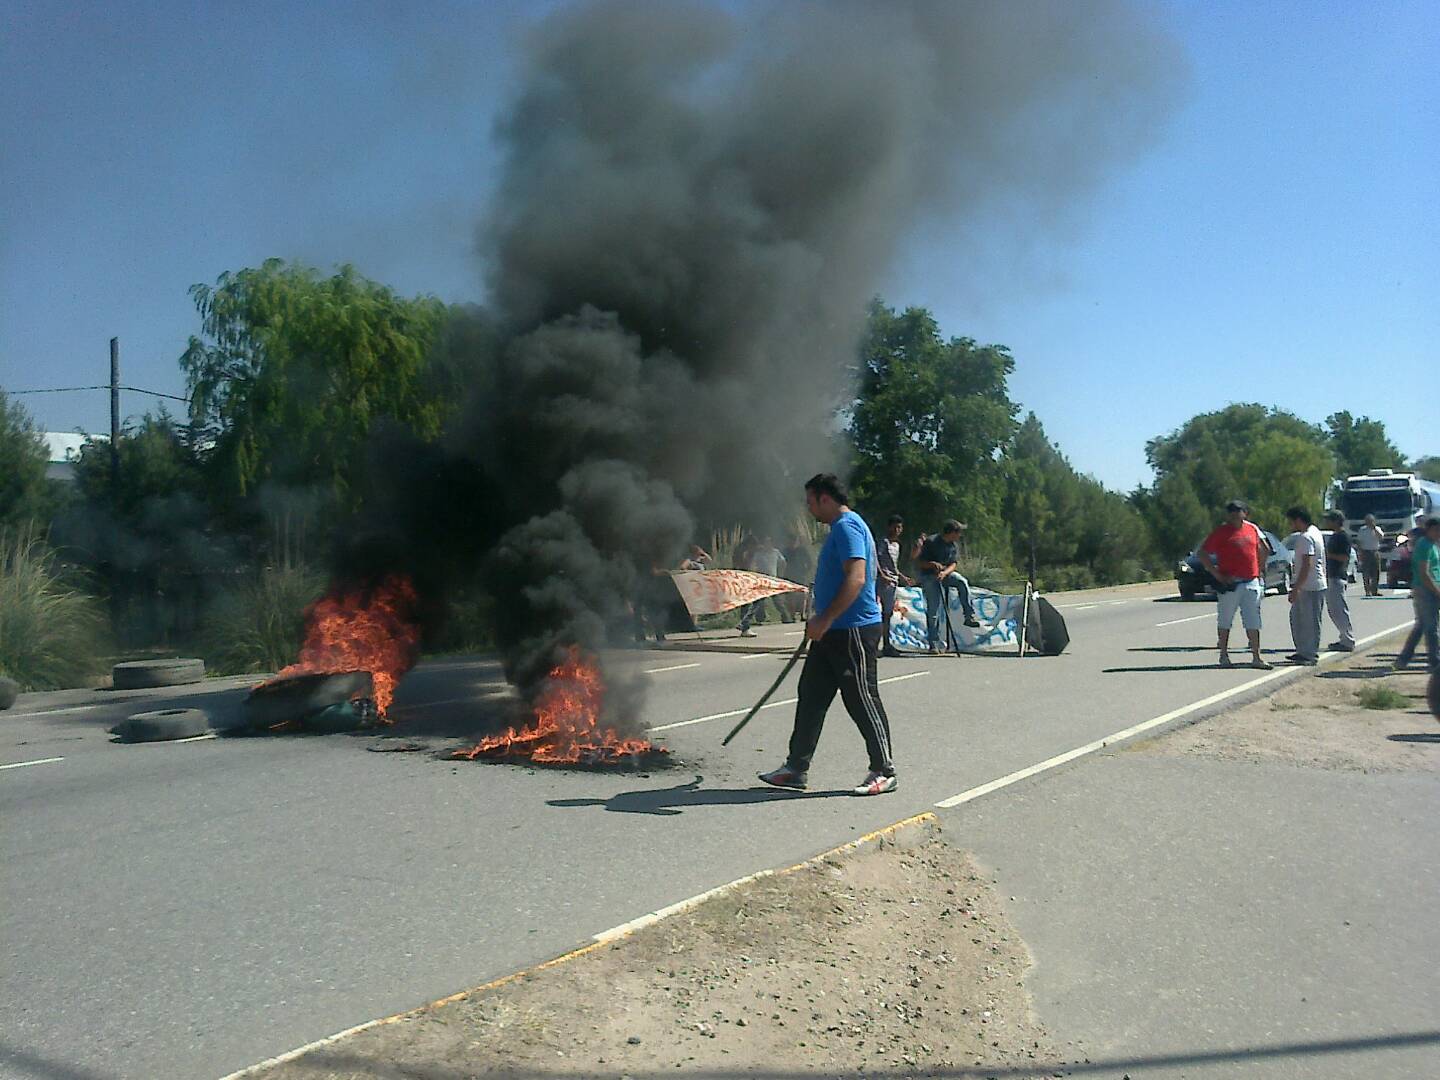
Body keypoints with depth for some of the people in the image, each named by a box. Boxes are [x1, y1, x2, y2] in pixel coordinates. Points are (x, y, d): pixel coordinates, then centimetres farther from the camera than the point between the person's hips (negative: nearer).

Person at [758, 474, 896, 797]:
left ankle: (884, 771, 9)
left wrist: (825, 619, -28)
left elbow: (856, 578, -26)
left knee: (862, 701, -2)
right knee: (811, 696, 11)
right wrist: (821, 621, 27)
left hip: (853, 630, -11)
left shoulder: (848, 527, -15)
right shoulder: (839, 528, 18)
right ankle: (796, 768, 17)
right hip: (834, 631, 11)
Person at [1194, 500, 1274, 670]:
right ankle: (1224, 656, 16)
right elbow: (1202, 554, -9)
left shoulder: (1252, 529, 8)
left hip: (1252, 582, 4)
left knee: (1253, 622, 6)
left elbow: (1265, 550, 25)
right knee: (1225, 621, 5)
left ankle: (1256, 657, 11)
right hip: (1230, 584, -4)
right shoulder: (1221, 531, -6)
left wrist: (1259, 569, 15)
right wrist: (1217, 574, -13)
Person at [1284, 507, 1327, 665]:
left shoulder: (1305, 538, -18)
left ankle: (1309, 655, 5)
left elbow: (1306, 565, -23)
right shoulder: (1315, 532, 14)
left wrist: (1296, 588, -22)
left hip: (1309, 587, -10)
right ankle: (1303, 651, 22)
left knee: (1310, 621, -2)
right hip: (1314, 584, 10)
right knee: (1296, 617, 16)